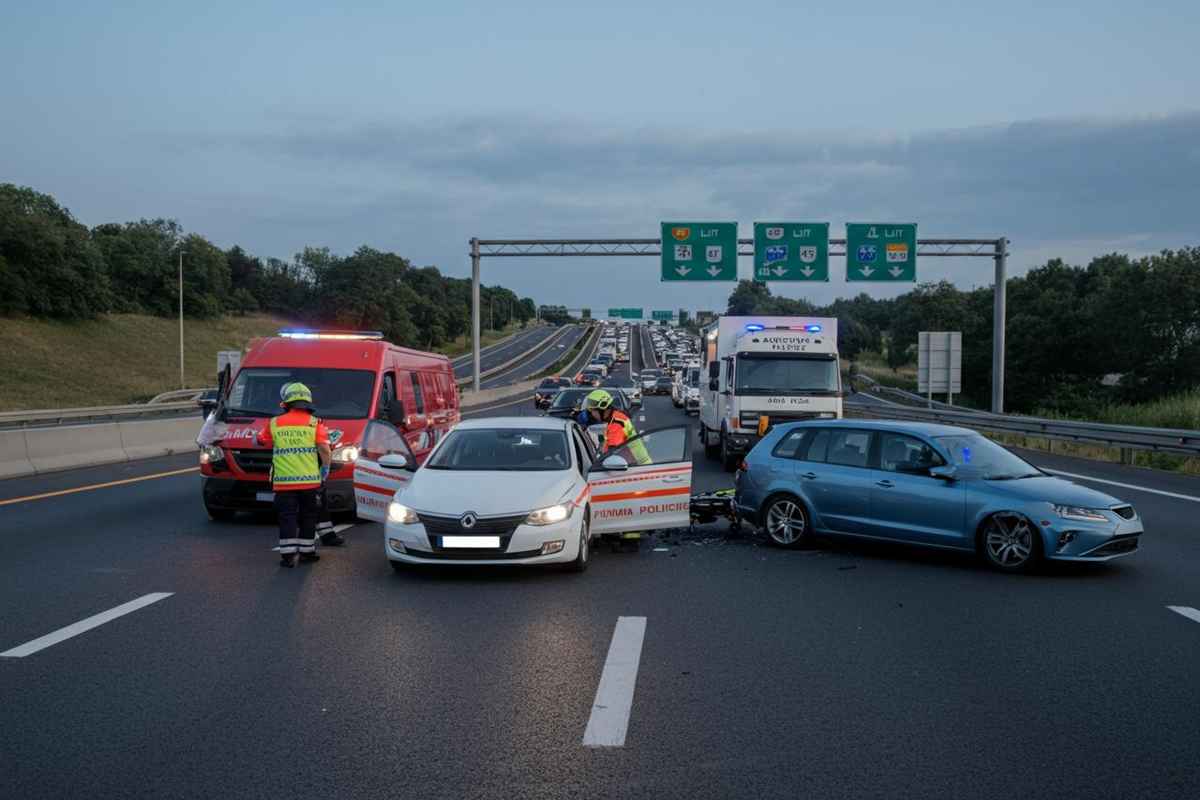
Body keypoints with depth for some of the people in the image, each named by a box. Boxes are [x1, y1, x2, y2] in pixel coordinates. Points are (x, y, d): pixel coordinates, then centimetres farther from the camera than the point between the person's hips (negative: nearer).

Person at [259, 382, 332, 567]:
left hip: (283, 481, 1)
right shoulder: (315, 423, -3)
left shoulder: (274, 424, 2)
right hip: (310, 481, 0)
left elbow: (262, 441, 15)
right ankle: (306, 551, 20)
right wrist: (326, 468, 3)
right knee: (308, 517, 14)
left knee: (287, 518, 5)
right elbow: (324, 449, -11)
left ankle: (288, 554, 0)